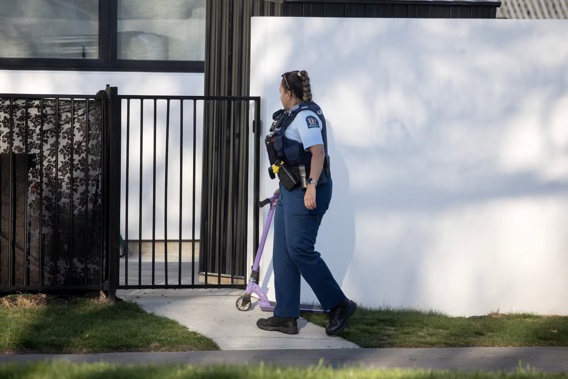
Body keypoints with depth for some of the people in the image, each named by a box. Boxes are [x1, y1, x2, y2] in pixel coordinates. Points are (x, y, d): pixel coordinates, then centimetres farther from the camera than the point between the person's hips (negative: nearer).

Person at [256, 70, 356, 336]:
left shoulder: (306, 116, -13)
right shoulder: (290, 116, 18)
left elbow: (318, 152, -24)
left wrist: (311, 186, -33)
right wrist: (284, 187, 35)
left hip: (307, 192, -11)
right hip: (291, 191, 11)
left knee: (300, 250, -11)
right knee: (283, 253, 7)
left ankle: (339, 305, -1)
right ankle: (286, 317, 9)